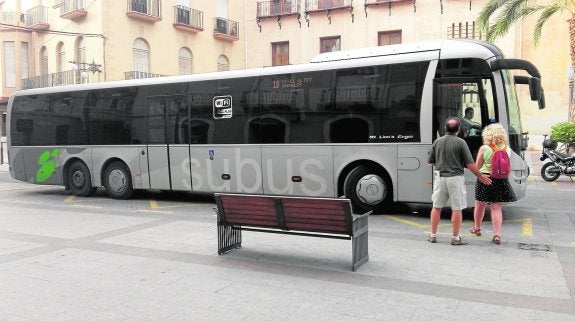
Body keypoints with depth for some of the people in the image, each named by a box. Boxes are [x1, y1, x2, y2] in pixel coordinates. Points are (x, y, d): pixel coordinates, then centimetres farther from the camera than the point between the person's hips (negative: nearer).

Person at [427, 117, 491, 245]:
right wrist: (481, 176, 5)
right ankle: (455, 238, 8)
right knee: (457, 209, 4)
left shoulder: (437, 141, 2)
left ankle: (433, 235, 17)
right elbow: (470, 164, -8)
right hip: (455, 178, -3)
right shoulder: (460, 142, -8)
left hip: (440, 177, 4)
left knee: (436, 207, 12)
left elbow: (430, 162, 8)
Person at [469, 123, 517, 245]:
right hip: (501, 180, 3)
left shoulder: (484, 148, -10)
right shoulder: (507, 149, 1)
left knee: (480, 205, 16)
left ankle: (477, 228, 32)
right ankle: (497, 234, 2)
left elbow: (477, 166, -3)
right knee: (496, 208, 6)